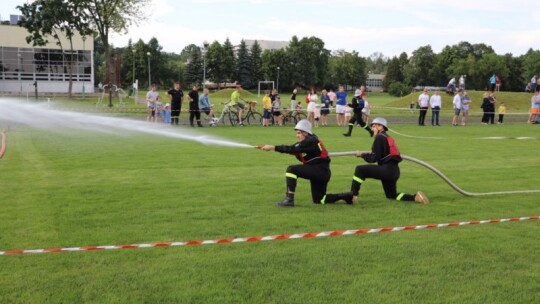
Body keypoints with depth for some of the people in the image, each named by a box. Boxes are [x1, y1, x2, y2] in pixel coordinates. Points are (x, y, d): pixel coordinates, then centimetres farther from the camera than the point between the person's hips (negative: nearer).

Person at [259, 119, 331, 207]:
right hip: (321, 173, 11)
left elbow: (292, 149, -24)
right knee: (318, 200, 16)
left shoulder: (310, 141, -16)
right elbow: (293, 149, 8)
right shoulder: (309, 141, 14)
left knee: (291, 169, -19)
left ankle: (289, 199, -20)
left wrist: (272, 147, -25)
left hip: (320, 170, -11)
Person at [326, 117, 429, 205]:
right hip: (394, 172, 9)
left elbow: (373, 158, -10)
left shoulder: (380, 137, -5)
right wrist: (371, 153, 20)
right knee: (392, 195, 24)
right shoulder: (388, 138, 22)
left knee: (360, 169, -11)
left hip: (387, 169, -9)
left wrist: (362, 154, 5)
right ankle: (416, 197, 9)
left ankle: (352, 196, -17)